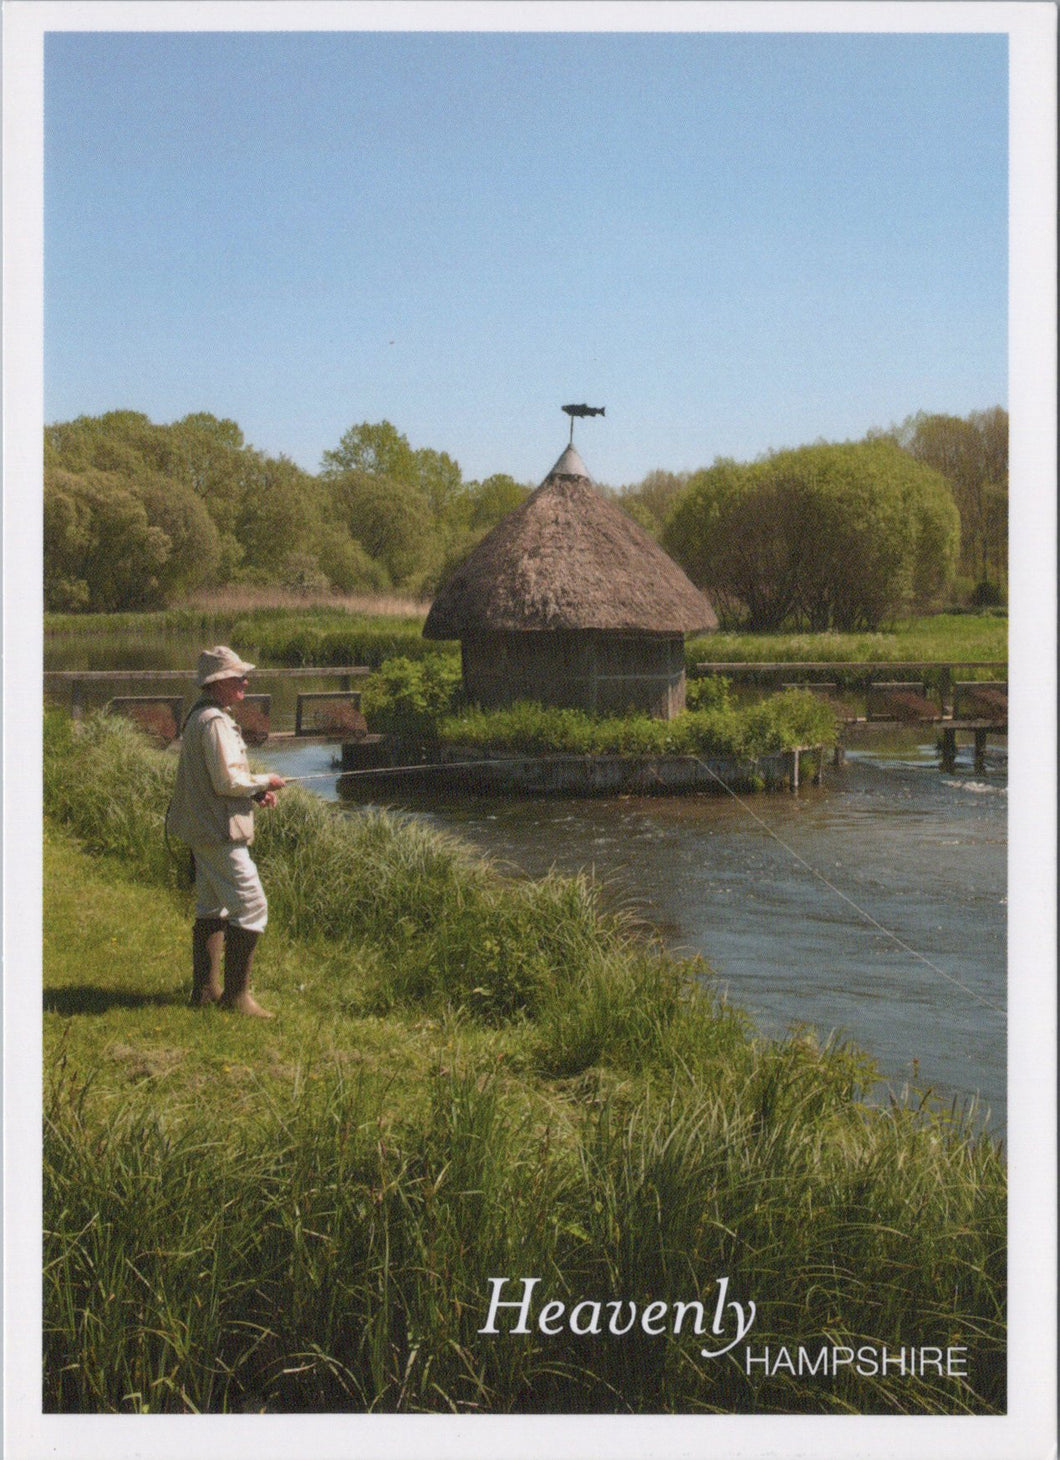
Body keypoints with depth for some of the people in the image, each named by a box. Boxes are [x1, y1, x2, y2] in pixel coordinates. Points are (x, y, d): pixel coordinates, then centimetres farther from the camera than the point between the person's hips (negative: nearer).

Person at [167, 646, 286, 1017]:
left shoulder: (199, 717, 14)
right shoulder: (215, 722, -19)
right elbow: (228, 781, -23)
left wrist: (254, 791, 9)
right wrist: (265, 783, -8)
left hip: (202, 829, 11)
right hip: (220, 830, -11)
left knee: (211, 907, 16)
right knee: (250, 906, -7)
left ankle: (206, 988, 23)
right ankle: (236, 994, -4)